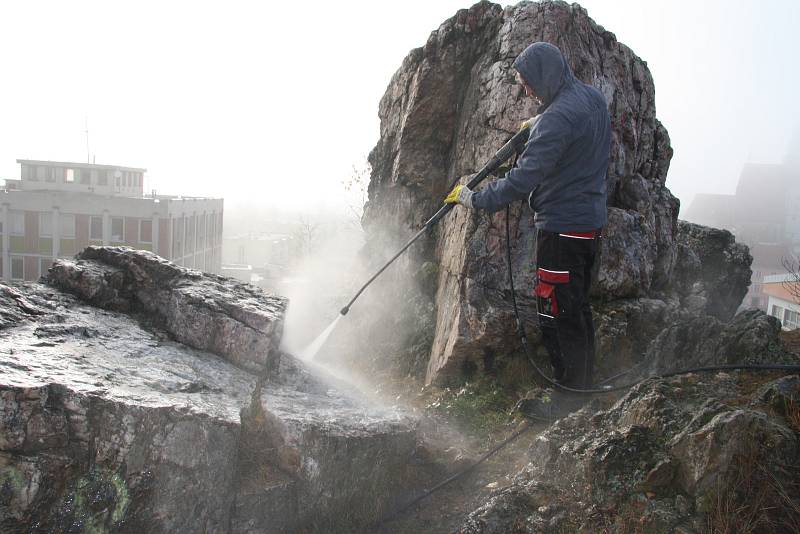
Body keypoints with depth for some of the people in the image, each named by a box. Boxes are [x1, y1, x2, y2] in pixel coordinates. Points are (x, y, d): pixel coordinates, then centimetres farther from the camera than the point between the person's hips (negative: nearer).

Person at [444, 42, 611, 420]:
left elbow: (523, 179, -27)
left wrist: (476, 199, -17)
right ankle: (582, 387, 31)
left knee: (556, 312, 0)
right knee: (577, 309, 18)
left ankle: (567, 400, 11)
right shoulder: (593, 97, 7)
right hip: (591, 221, 10)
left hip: (562, 227, -10)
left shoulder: (559, 118, -23)